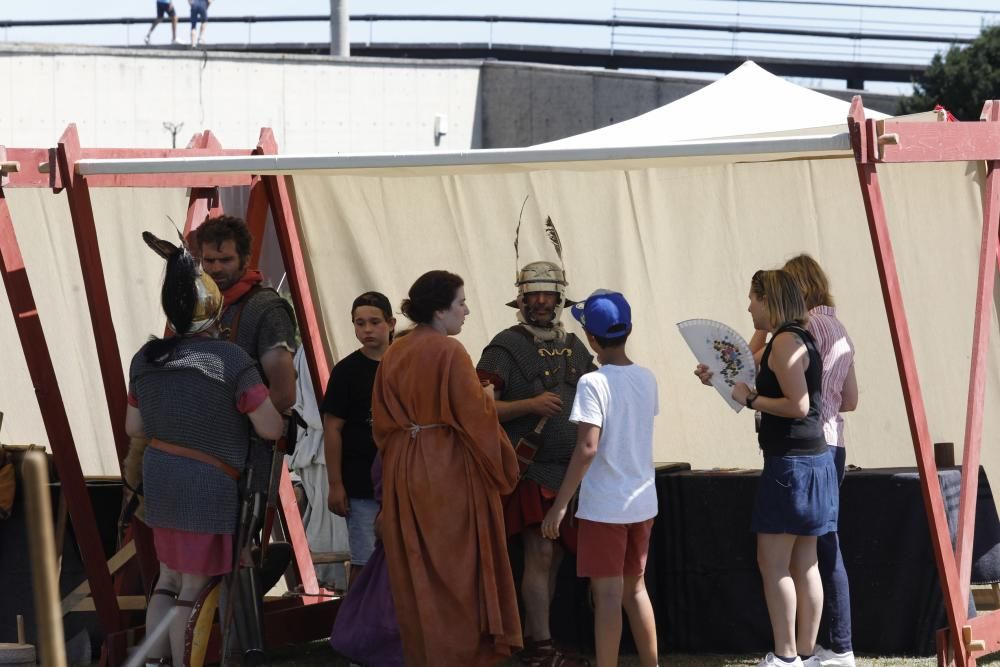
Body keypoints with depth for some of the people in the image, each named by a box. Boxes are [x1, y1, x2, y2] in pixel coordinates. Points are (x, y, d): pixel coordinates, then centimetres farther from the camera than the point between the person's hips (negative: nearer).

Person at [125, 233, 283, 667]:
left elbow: (133, 427, 12)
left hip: (160, 480, 6)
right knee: (194, 587, 2)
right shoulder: (230, 361, -15)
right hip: (207, 484, -6)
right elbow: (271, 428, -15)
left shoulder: (146, 358, 3)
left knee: (169, 577, 17)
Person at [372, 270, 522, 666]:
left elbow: (382, 421, 10)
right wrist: (486, 397, 3)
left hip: (403, 470, 7)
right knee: (456, 567, 1)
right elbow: (473, 414, -17)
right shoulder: (449, 351, -15)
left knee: (415, 573, 12)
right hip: (448, 470, -7)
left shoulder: (393, 354, 6)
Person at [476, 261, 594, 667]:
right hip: (530, 470, -7)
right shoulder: (506, 347, -7)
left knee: (552, 557, 11)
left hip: (567, 470, 7)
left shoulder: (573, 348, 13)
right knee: (540, 552, -11)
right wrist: (530, 405, -24)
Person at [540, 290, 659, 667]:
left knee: (607, 594, -3)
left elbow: (587, 448, -21)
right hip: (642, 502, 6)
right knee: (635, 587, 17)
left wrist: (560, 504, -17)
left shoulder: (593, 384, -15)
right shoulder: (646, 379, 3)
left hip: (604, 506, -6)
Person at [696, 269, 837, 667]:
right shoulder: (799, 339, 16)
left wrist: (751, 399, -11)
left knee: (772, 564, -6)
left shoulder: (785, 342, -15)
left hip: (791, 463, -10)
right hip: (812, 459, 10)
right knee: (803, 565, 11)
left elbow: (798, 406, -22)